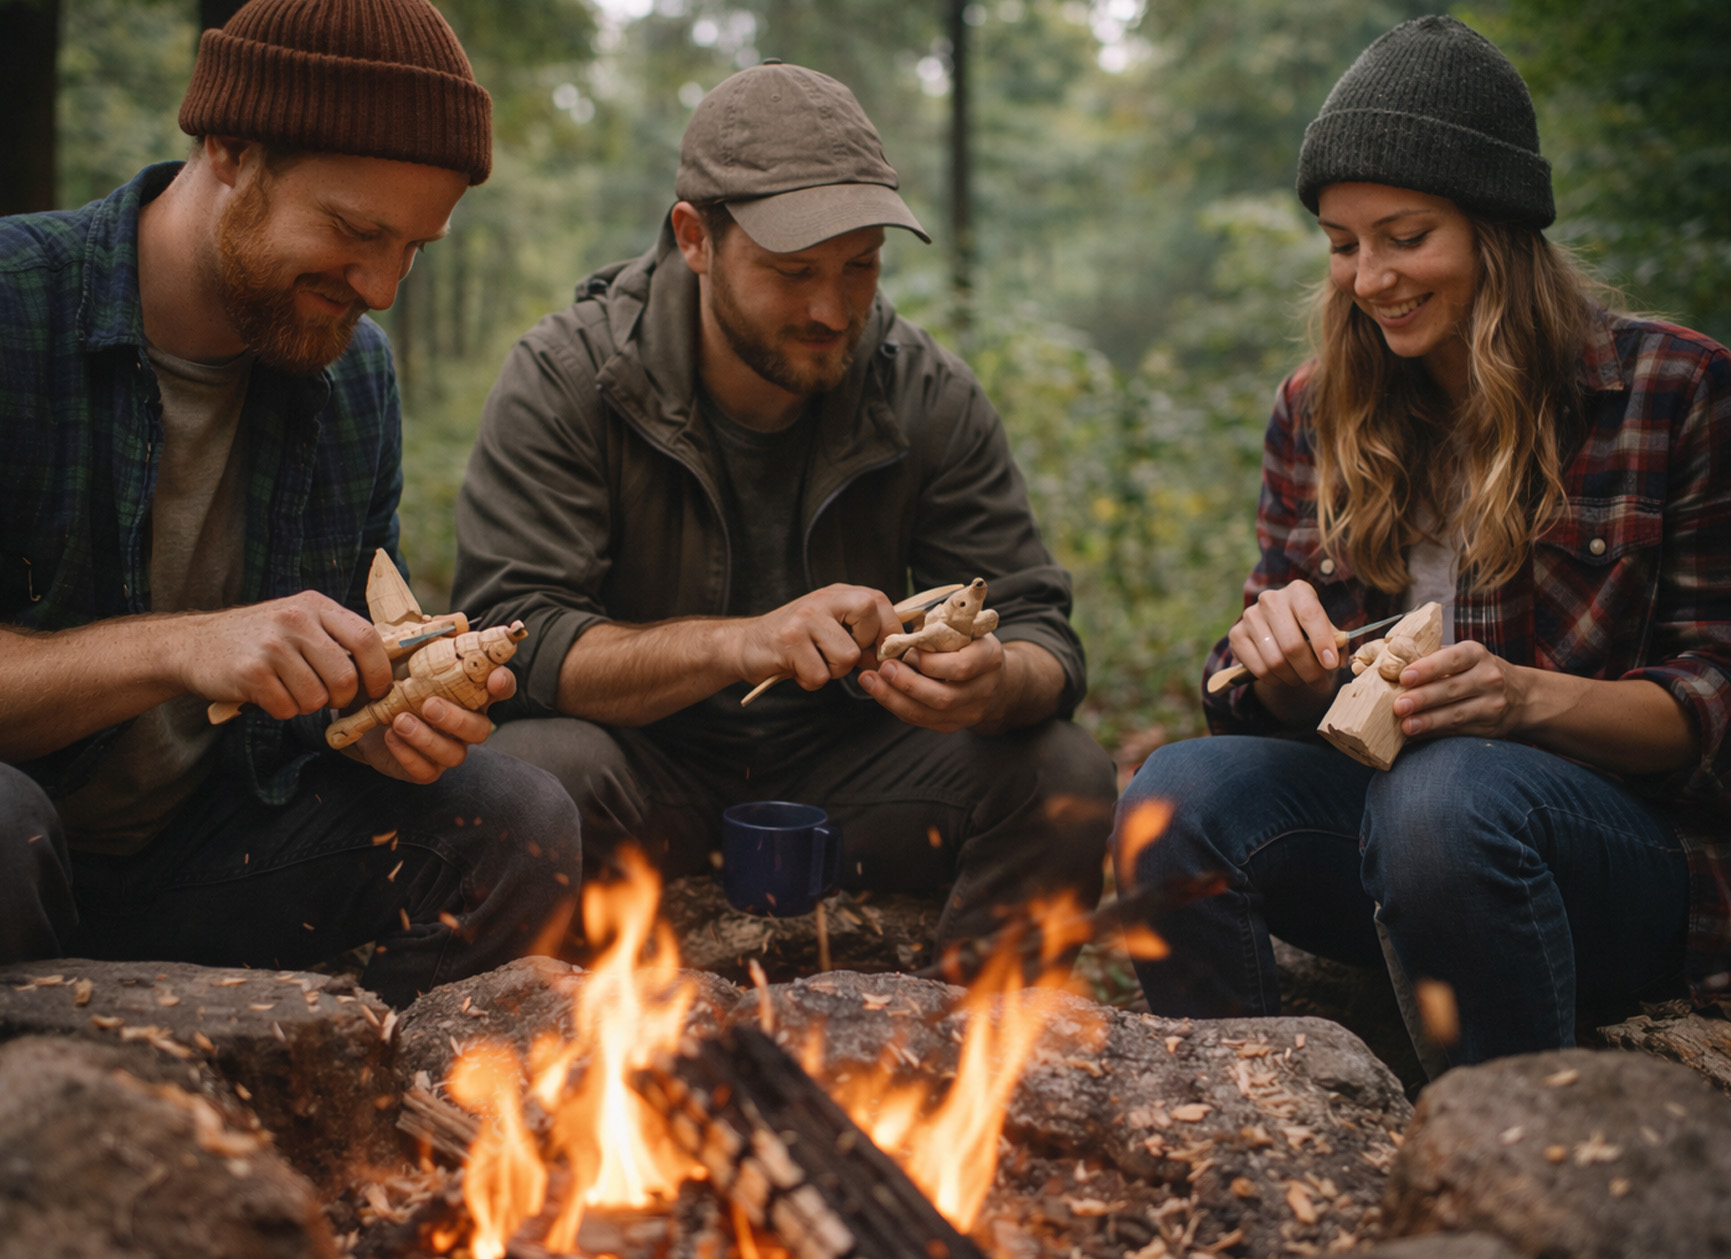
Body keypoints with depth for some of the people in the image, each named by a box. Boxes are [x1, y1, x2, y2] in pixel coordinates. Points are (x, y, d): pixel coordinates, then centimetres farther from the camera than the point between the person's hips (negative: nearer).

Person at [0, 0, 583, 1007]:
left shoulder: (357, 371, 4)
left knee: (519, 821, -14)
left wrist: (392, 710, -12)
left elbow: (360, 633, 11)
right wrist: (178, 646, -33)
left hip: (207, 846, 5)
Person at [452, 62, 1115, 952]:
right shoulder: (564, 381, -11)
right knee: (536, 772, -34)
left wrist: (998, 683, -31)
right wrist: (736, 643, -36)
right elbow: (512, 638, -20)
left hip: (845, 765, 3)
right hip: (650, 771, -2)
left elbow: (1039, 635, -5)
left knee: (1065, 777, -20)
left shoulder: (930, 395, -4)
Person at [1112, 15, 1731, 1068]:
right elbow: (1284, 706, 10)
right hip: (1381, 820, 4)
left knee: (1446, 793, -36)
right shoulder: (1319, 411, 9)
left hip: (1632, 843, -3)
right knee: (1177, 793, -25)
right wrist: (1281, 657, -15)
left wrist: (1525, 697, -23)